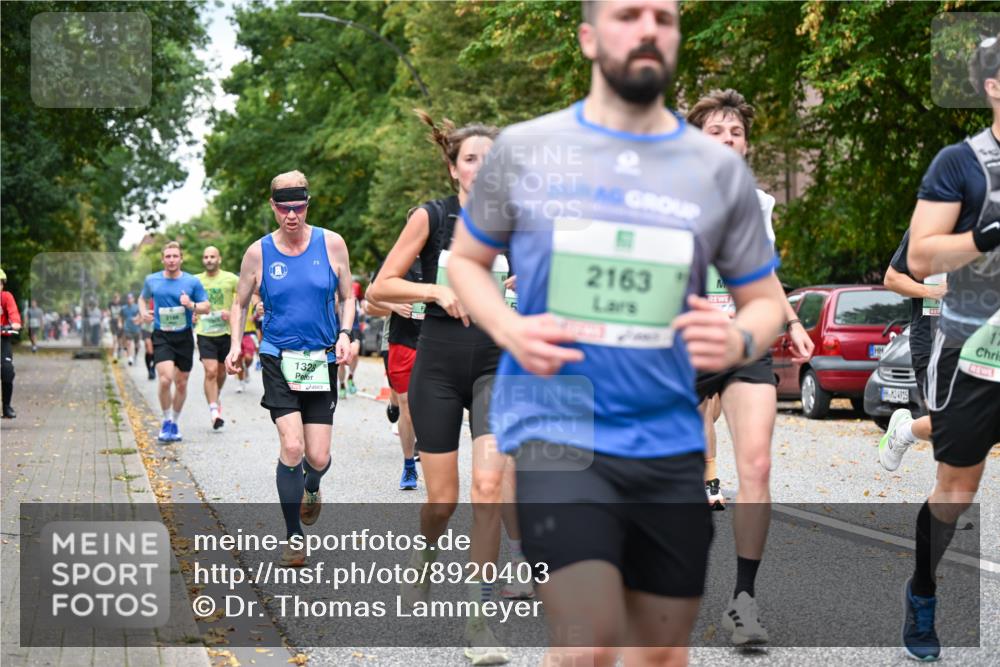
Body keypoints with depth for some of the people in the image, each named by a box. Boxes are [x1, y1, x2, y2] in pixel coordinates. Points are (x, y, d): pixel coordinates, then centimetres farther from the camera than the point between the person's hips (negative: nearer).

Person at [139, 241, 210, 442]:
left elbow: (206, 307, 4)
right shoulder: (152, 280, 4)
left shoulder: (192, 282, -1)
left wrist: (191, 305, -16)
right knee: (165, 379, -19)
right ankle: (166, 421, 0)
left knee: (181, 383, 8)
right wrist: (143, 312, 3)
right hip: (161, 337, -1)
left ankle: (175, 423, 27)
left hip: (184, 337, 1)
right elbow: (142, 298, 23)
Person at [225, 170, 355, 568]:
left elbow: (347, 297, 9)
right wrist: (236, 345, -2)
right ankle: (293, 537, 0)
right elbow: (240, 303, 12)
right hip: (278, 359, -1)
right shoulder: (258, 252, -1)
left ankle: (311, 487, 38)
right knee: (292, 448, -15)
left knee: (318, 457, -1)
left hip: (322, 360, 1)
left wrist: (344, 334, -8)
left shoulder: (331, 244, -1)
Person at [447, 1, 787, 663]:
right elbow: (466, 260, 14)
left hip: (669, 442, 3)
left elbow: (766, 300, 13)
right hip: (554, 428, -3)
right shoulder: (523, 150, 2)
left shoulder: (721, 170, 5)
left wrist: (740, 340, -12)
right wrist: (508, 329, -7)